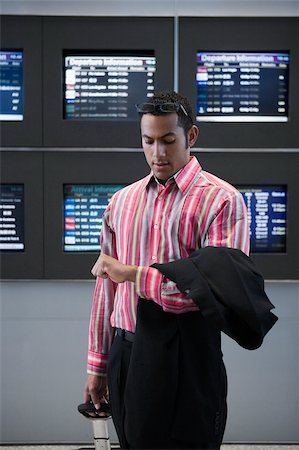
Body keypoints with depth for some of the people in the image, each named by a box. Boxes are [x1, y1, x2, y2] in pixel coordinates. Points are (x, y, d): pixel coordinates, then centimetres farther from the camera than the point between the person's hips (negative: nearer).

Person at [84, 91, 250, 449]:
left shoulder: (222, 200, -9)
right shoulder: (121, 202, 9)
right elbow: (106, 285, 12)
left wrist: (133, 275, -17)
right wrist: (97, 364, 11)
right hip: (126, 353, 5)